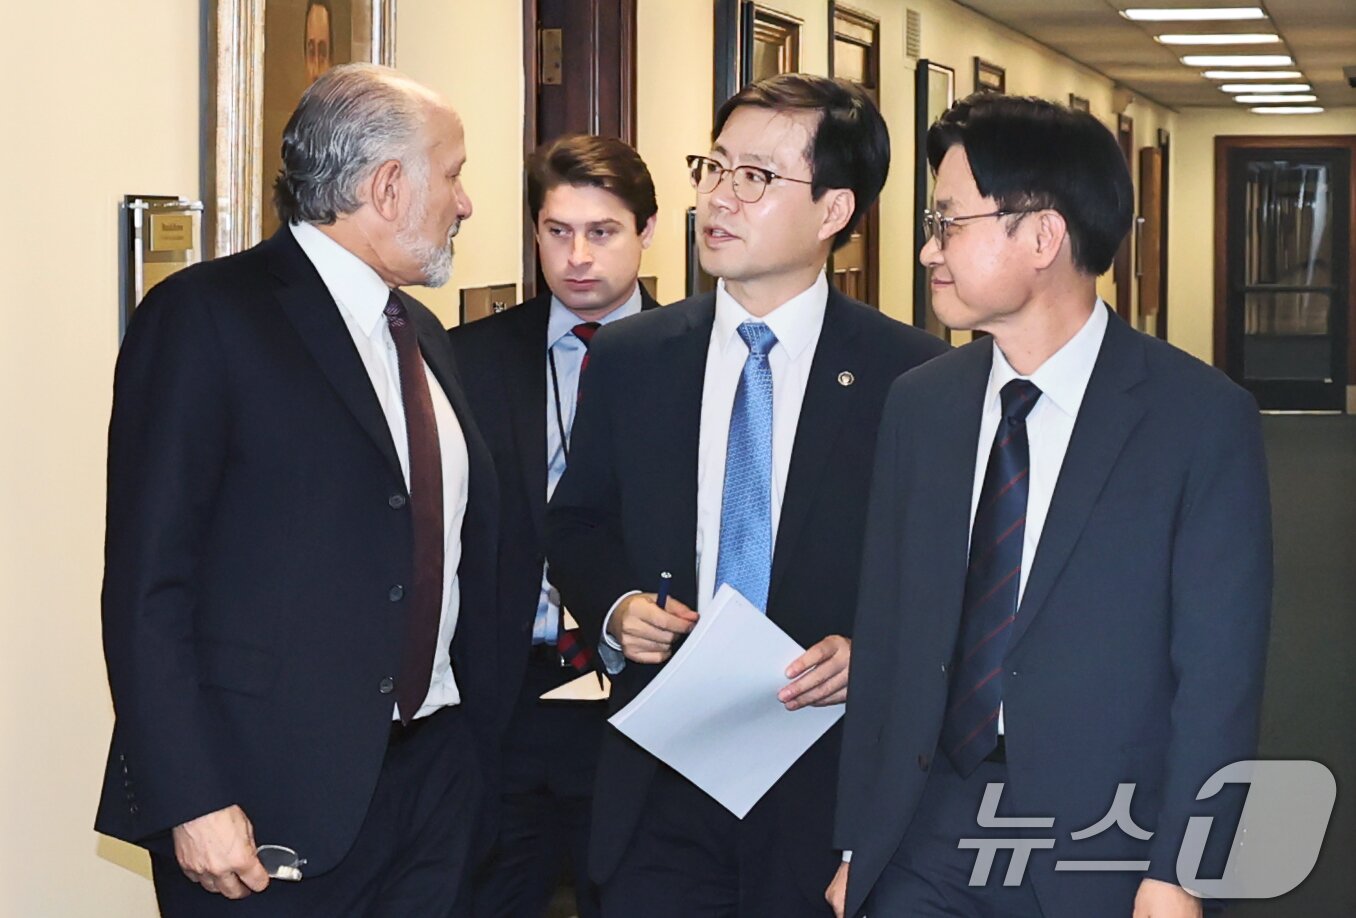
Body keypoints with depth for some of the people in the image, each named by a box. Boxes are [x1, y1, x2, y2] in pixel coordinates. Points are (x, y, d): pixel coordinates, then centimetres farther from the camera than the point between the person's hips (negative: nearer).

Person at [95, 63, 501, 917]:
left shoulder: (421, 333, 15)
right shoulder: (206, 315, -9)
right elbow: (146, 583, -13)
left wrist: (484, 742, 12)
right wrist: (190, 803, -19)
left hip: (438, 776, 7)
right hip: (276, 804, -7)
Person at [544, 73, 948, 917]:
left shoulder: (914, 374, -4)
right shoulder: (628, 359, 6)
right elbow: (577, 525, 16)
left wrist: (870, 650, -15)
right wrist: (616, 609, -3)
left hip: (833, 787, -2)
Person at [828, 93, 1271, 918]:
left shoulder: (1203, 420, -8)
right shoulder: (918, 405, 5)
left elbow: (1219, 674, -9)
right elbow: (883, 635, 6)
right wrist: (857, 846, 5)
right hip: (924, 846, 4)